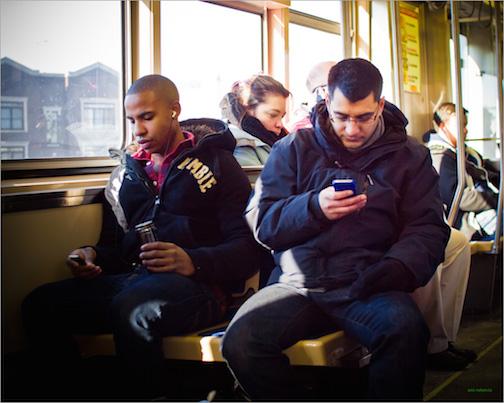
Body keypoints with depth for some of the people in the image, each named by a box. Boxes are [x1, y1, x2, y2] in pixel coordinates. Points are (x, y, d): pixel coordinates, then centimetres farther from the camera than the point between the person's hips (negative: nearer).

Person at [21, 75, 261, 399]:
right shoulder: (128, 172, 23)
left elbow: (248, 247, -4)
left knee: (131, 307, -38)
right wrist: (92, 256, 5)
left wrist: (193, 262, -21)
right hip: (132, 279, 6)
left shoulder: (216, 162, 5)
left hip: (196, 284, -6)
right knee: (40, 305, -17)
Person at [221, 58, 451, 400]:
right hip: (299, 285, 1)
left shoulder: (409, 156, 14)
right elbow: (263, 223, 8)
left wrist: (399, 267, -15)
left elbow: (428, 229, 7)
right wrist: (315, 208, -12)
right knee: (240, 340, -27)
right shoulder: (294, 149, 14)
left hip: (368, 285, -1)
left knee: (406, 330, -35)